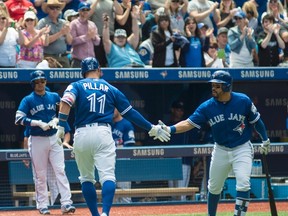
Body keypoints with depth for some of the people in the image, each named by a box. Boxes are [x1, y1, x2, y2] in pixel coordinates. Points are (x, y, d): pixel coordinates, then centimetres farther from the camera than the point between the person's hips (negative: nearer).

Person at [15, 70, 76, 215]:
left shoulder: (54, 97, 8)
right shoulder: (28, 100, -2)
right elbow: (19, 119, -12)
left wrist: (55, 120, -7)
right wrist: (39, 123, -19)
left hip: (54, 138, 2)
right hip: (37, 140, -2)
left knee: (60, 170, -7)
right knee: (40, 174, 2)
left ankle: (66, 203, -11)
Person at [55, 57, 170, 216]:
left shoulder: (76, 86, 12)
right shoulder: (111, 89, 16)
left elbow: (66, 102, -10)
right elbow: (130, 113, 17)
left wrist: (61, 126, -12)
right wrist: (152, 128, 24)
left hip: (81, 135, 1)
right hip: (103, 134, -1)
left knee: (86, 178, 16)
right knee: (107, 176, -11)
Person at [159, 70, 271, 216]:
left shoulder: (243, 101, -15)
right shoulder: (207, 107, -12)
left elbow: (256, 121, -1)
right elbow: (189, 123, -17)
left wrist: (265, 140, 7)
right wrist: (170, 129, -33)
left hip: (242, 149, -3)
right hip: (220, 150, 3)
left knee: (243, 183, -19)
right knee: (214, 187, 13)